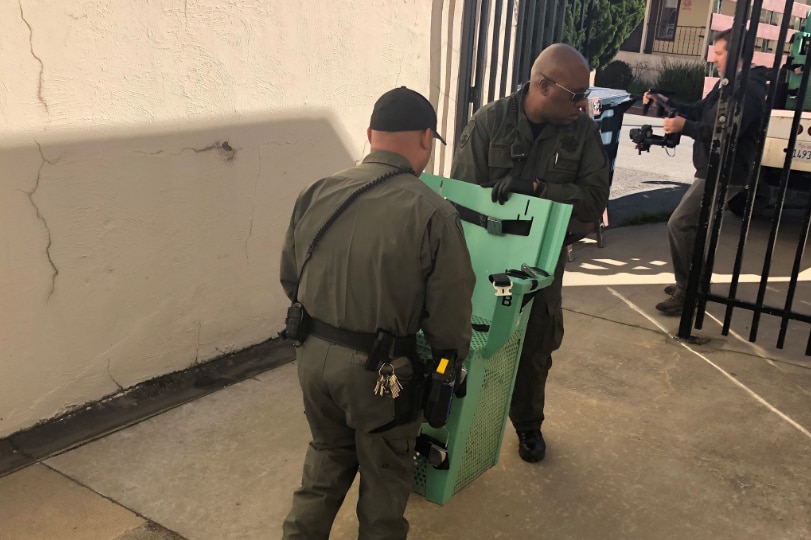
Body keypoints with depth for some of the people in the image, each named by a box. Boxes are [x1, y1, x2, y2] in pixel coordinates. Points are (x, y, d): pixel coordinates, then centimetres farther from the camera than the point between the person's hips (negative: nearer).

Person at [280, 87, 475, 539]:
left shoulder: (316, 193, -4)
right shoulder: (434, 213, -19)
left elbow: (290, 280, 8)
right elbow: (449, 318, -14)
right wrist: (456, 352, 8)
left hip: (313, 354, 5)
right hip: (378, 369, -4)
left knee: (327, 457, 28)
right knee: (384, 476, 20)